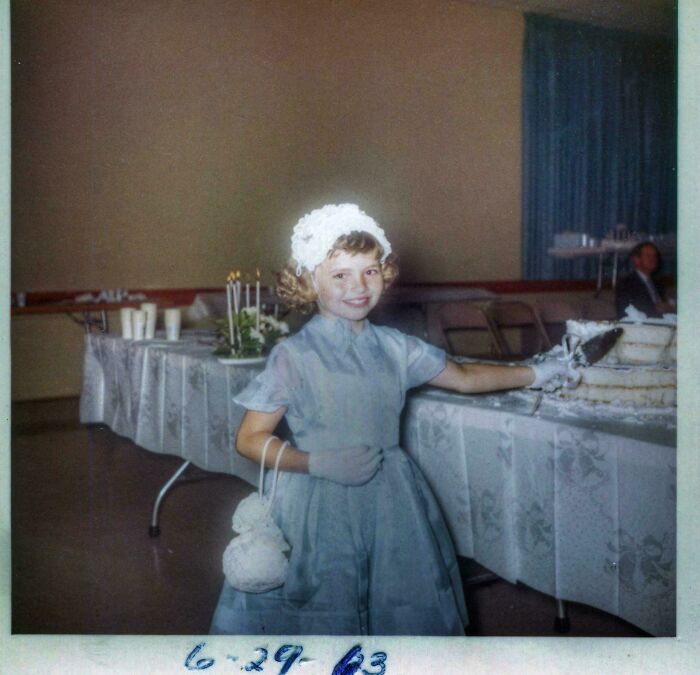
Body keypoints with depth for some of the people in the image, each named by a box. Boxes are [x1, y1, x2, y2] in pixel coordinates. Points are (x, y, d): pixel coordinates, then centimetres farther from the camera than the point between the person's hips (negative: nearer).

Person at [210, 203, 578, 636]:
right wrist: (319, 463, -19)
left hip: (392, 503, 4)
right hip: (322, 510, -4)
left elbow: (464, 377, 18)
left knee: (404, 611, 8)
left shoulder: (395, 348, 3)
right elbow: (250, 439, -8)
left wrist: (534, 374, 19)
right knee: (326, 620, 4)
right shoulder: (294, 357, -10)